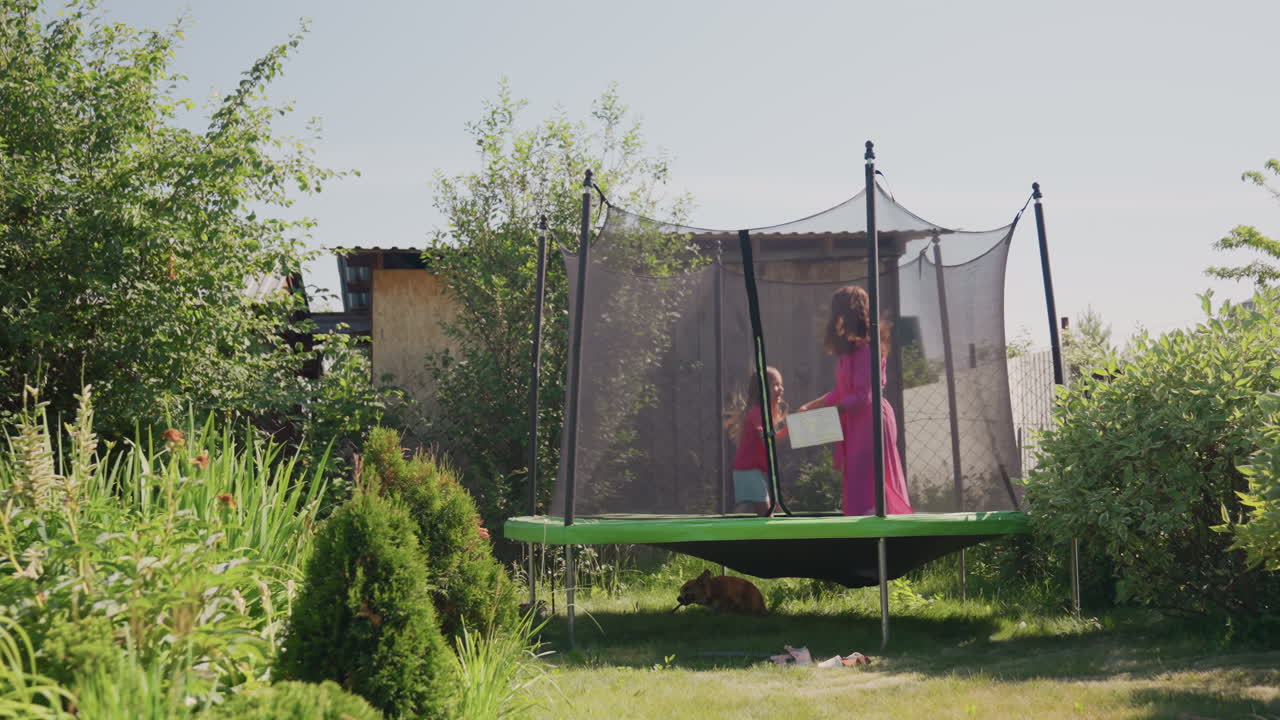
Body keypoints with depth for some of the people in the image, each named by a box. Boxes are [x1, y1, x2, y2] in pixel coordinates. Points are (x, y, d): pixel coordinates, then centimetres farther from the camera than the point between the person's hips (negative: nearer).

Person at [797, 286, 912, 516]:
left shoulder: (864, 348, -16)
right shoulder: (850, 348, 13)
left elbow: (863, 396, -20)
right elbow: (841, 392, 19)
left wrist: (826, 412, -16)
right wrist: (810, 406, 15)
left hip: (870, 420, -10)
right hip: (857, 424, 10)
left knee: (867, 491, -9)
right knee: (857, 489, 11)